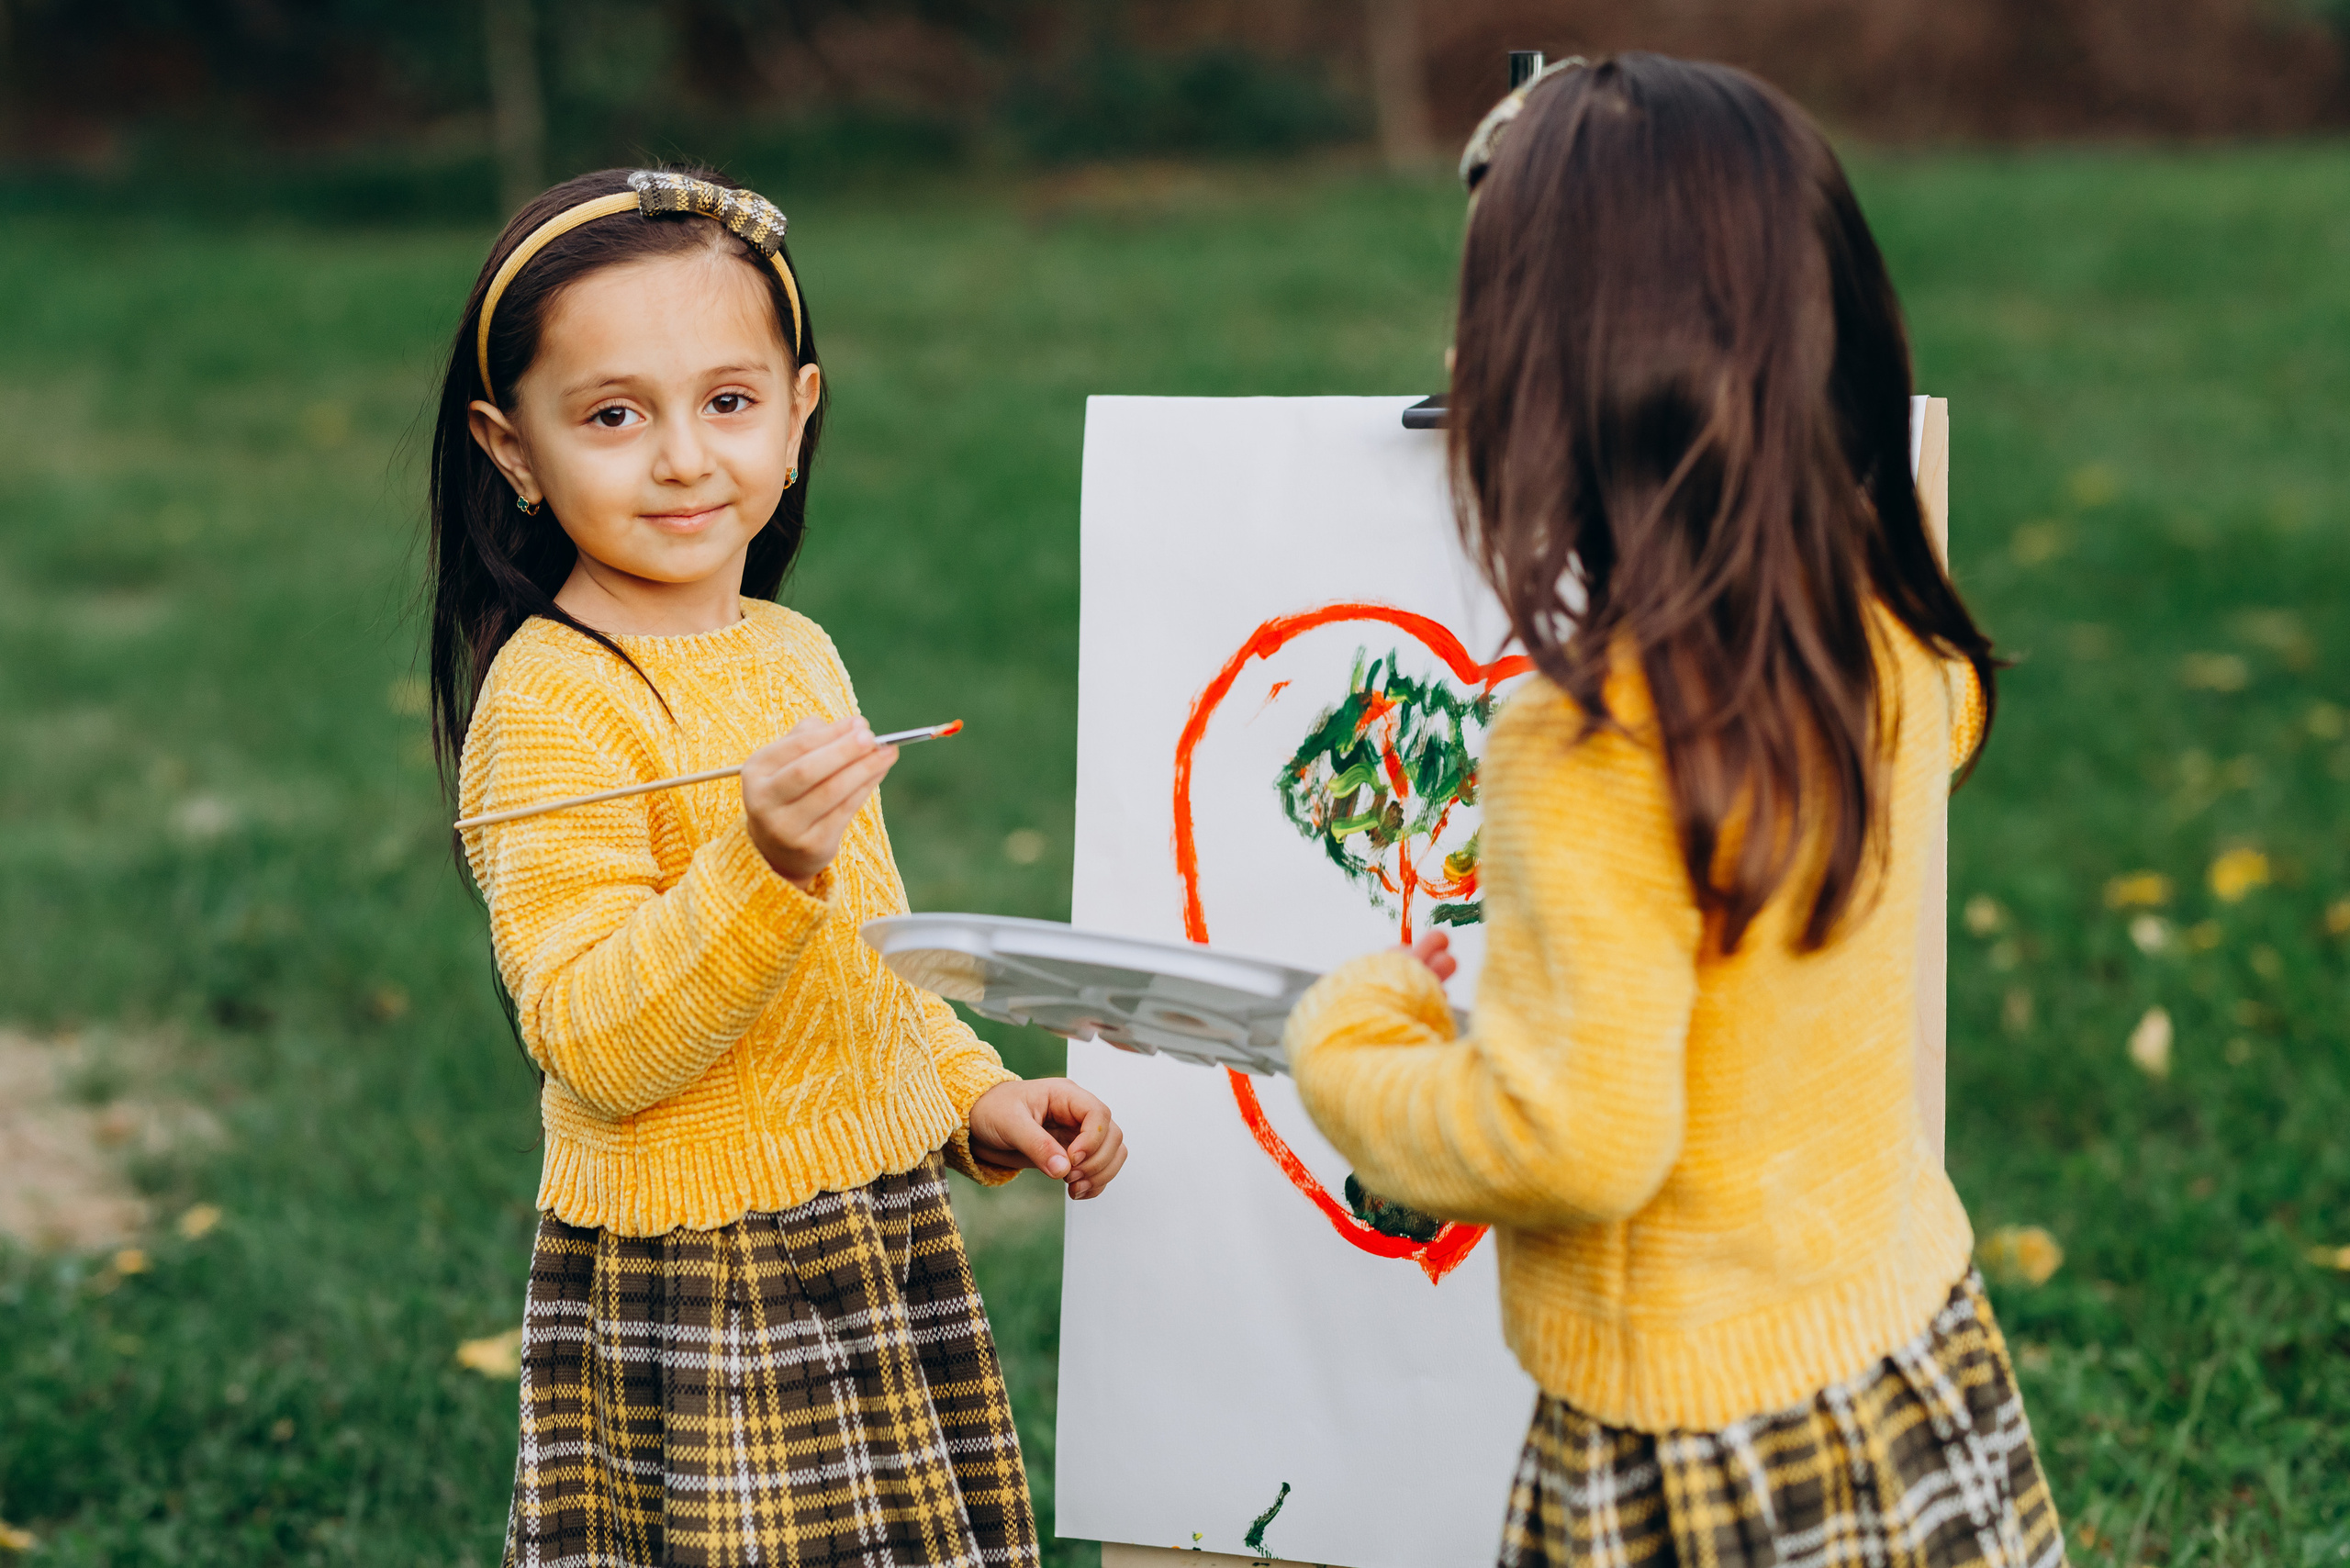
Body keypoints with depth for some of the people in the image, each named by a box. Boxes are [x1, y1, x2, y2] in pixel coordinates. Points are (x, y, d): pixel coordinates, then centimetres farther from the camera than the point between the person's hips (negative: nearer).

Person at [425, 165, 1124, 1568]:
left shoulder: (797, 654, 10)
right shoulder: (550, 705, -16)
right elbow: (595, 1046, -23)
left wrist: (977, 1096, 11)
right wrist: (764, 863, -34)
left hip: (889, 1248, 8)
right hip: (699, 1304, -7)